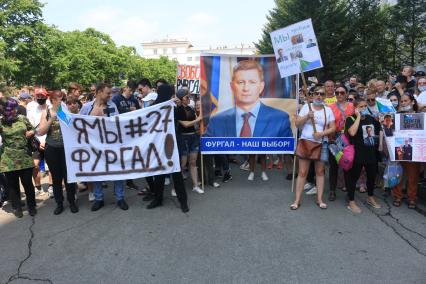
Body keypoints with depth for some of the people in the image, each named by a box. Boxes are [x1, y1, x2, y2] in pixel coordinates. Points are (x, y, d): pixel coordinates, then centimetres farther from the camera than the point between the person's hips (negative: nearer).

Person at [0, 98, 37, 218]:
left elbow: (33, 129, 15)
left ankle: (31, 206, 26)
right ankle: (17, 207, 29)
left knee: (28, 183, 8)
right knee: (13, 185, 10)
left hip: (25, 157, 1)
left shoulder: (22, 118, 3)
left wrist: (31, 132, -7)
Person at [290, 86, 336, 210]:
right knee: (302, 172, -1)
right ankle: (297, 200, 4)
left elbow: (333, 128, 2)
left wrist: (322, 133, -15)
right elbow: (297, 124, -1)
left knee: (320, 172, 7)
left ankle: (319, 199, 17)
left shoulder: (328, 110, 6)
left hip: (321, 144, 1)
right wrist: (307, 117, -17)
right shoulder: (306, 107, 4)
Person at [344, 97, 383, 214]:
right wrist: (358, 117, -19)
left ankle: (371, 197, 39)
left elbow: (380, 130, 23)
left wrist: (380, 144, 13)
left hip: (372, 152, 6)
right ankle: (351, 202, 12)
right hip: (357, 153, -6)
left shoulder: (371, 118, 9)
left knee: (372, 175, 18)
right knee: (353, 176, 1)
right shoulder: (351, 119, -8)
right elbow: (352, 132, -28)